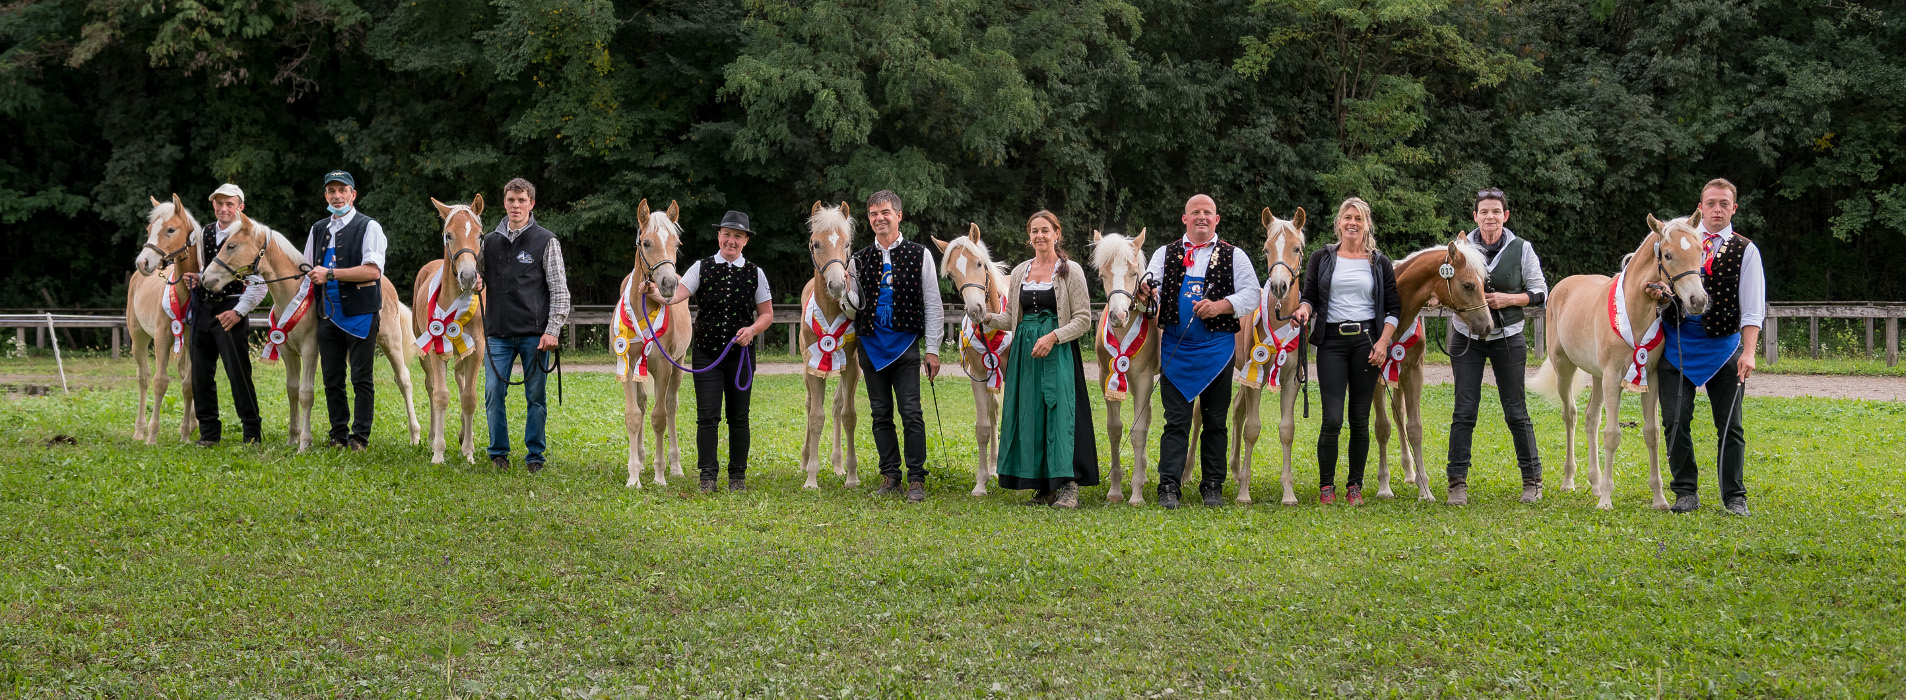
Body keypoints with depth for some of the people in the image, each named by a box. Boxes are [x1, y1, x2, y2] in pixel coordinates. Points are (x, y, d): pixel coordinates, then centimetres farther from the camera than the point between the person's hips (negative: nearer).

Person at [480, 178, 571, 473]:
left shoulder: (546, 241, 0)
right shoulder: (490, 241, 10)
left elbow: (559, 289, -2)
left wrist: (553, 330, -10)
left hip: (534, 334, -3)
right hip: (498, 334, 3)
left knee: (536, 397, 3)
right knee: (493, 394, 0)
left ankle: (535, 456, 13)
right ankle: (499, 453, 13)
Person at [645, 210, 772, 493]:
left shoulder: (755, 273, 4)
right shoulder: (702, 268, 1)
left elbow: (767, 313, 9)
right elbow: (677, 295, -11)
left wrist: (752, 330, -11)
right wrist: (656, 294, -32)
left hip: (741, 352, 1)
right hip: (707, 352, -1)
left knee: (739, 417, 6)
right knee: (707, 416, -5)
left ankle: (738, 476, 15)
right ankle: (707, 477, 0)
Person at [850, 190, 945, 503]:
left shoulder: (919, 255, 1)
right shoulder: (860, 259, 9)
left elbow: (933, 305, 1)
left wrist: (932, 350, -4)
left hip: (905, 342, -3)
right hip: (871, 344, 3)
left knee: (911, 412, -8)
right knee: (881, 414, 8)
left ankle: (916, 480, -3)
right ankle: (890, 476, 16)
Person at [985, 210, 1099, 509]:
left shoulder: (1071, 271, -1)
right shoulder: (1019, 272, 13)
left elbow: (1083, 319, -5)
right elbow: (1012, 317, 16)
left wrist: (1053, 337, -18)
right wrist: (988, 318, -4)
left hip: (1059, 351, -5)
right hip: (1025, 351, 5)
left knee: (1060, 411, -10)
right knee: (1029, 414, 4)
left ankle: (1068, 487, -8)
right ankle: (1043, 486, 11)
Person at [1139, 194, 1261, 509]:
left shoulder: (1234, 256, 8)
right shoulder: (1165, 254, 12)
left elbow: (1251, 294, 0)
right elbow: (1151, 288, 3)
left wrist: (1220, 306, -16)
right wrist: (1146, 292, -21)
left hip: (1217, 348, 0)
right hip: (1176, 348, 0)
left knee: (1216, 421, 6)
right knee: (1176, 420, -3)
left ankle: (1213, 487, 13)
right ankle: (1168, 487, -3)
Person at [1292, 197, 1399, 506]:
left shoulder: (1380, 263, 8)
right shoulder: (1322, 259, 7)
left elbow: (1394, 307, 7)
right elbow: (1311, 296, 9)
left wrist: (1383, 342, -5)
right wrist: (1305, 308, -15)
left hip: (1367, 340, 1)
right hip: (1332, 341, -1)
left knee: (1360, 419, 4)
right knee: (1332, 419, -8)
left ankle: (1355, 485, 14)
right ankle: (1326, 485, 5)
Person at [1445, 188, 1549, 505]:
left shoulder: (1521, 249, -3)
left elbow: (1540, 291, 2)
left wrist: (1509, 299, -15)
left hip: (1507, 337, -1)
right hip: (1467, 338, 1)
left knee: (1516, 412, 3)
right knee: (1464, 411, -2)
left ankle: (1532, 480, 14)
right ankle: (1457, 483, 2)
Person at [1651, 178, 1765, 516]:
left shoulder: (1745, 250, 0)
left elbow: (1752, 309, -5)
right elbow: (1655, 280, 13)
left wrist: (1748, 352, -17)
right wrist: (1658, 292, -13)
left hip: (1722, 345, -1)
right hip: (1676, 340, 2)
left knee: (1729, 425, 2)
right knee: (1676, 421, 0)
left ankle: (1734, 497, 10)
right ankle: (1686, 492, 10)